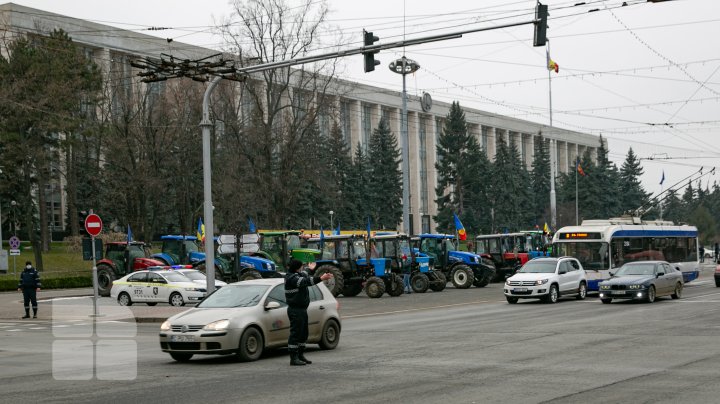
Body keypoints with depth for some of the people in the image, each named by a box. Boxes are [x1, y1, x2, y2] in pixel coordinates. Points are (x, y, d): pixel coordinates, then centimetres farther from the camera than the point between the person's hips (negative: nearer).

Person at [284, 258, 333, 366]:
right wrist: (321, 278, -34)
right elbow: (305, 282, -28)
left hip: (302, 309, 10)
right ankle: (293, 358, -6)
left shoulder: (299, 275, 14)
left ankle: (300, 356, 25)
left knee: (303, 333, 16)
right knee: (295, 333, -8)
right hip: (295, 310, -10)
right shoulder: (291, 278, -17)